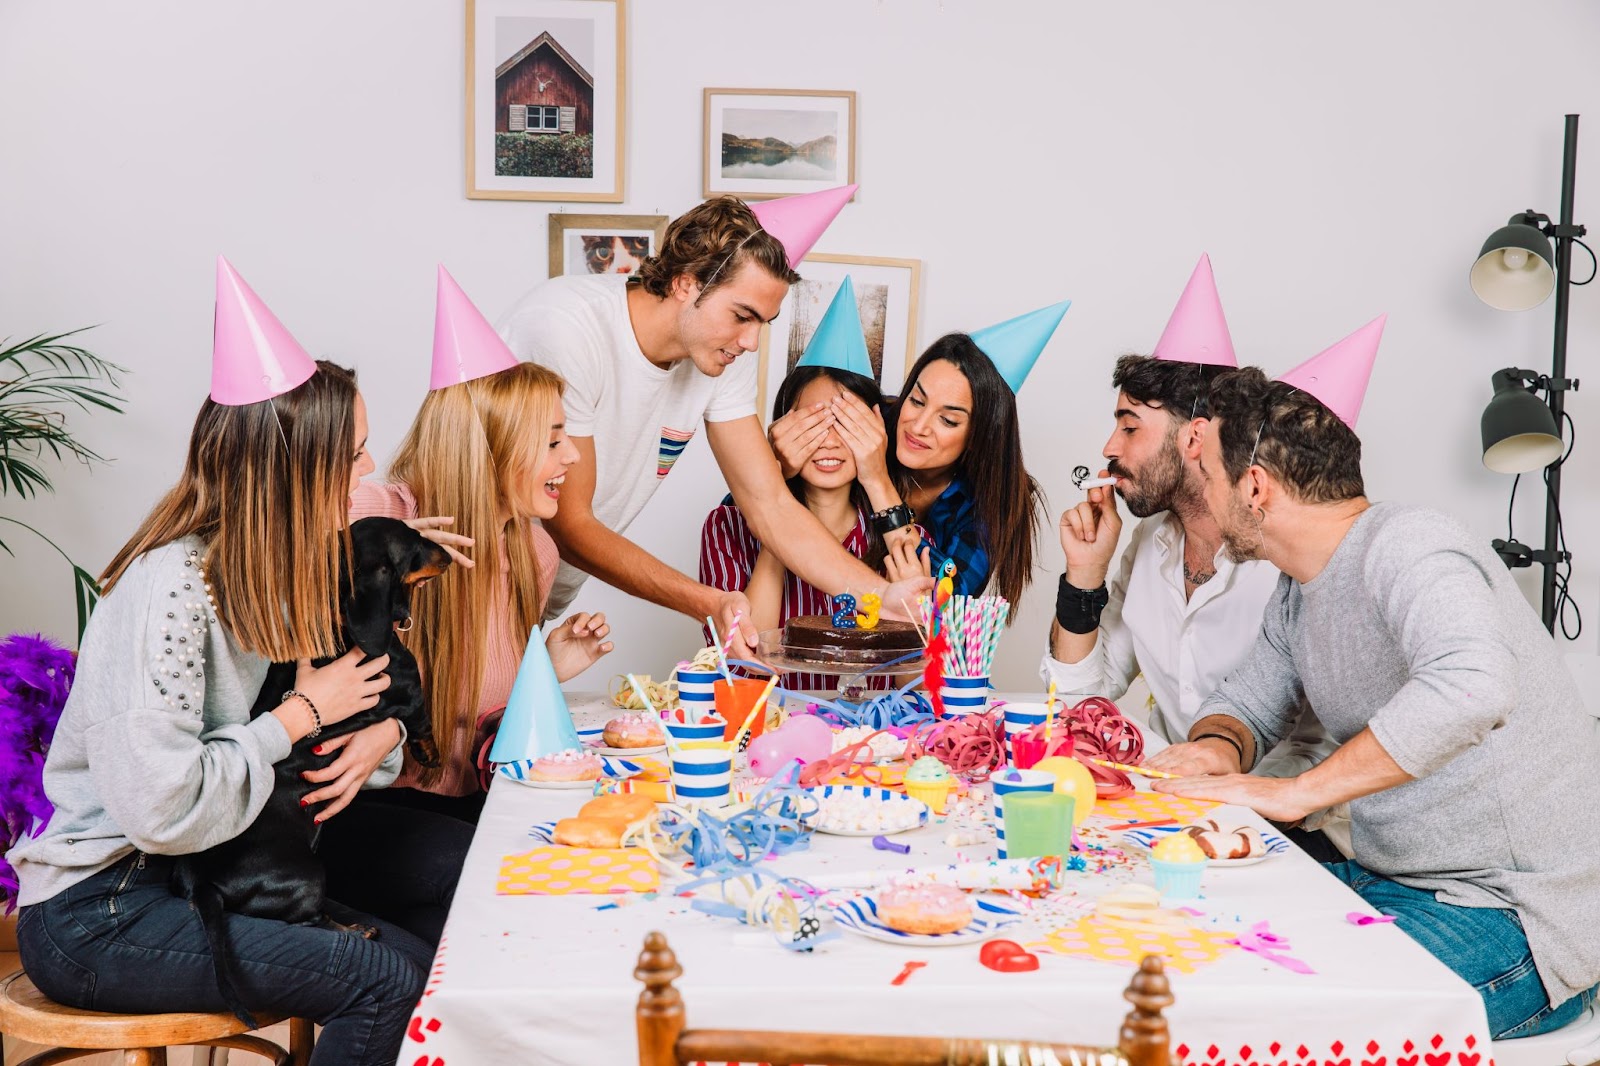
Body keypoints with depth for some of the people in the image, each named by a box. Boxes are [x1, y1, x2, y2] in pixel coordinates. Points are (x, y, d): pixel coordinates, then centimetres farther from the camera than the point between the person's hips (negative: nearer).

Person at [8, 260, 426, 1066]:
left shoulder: (267, 574, 4)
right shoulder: (172, 586, -24)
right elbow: (161, 810, -30)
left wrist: (376, 732, -15)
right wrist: (303, 713, -19)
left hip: (190, 878, 8)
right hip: (91, 916, -8)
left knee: (419, 961, -2)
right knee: (388, 987, -16)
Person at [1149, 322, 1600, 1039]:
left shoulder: (1406, 544, -21)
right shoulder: (1298, 589, 9)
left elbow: (1472, 685, -40)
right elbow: (1247, 700, 20)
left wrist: (1291, 792, -32)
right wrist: (1216, 748, -6)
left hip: (1519, 918, -9)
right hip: (1392, 885, 9)